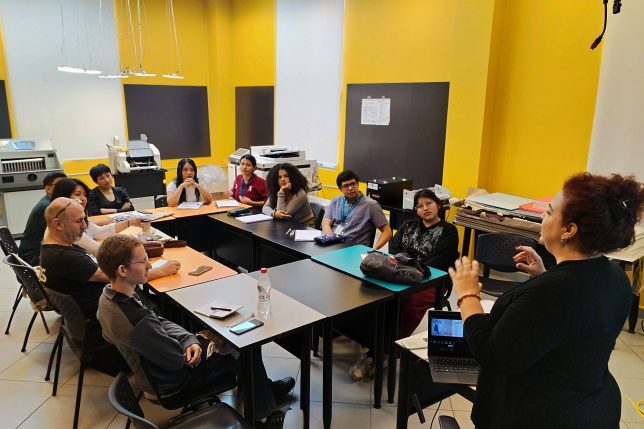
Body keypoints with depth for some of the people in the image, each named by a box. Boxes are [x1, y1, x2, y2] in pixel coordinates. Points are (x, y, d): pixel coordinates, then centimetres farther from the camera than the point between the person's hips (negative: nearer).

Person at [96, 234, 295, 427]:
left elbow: (159, 323, -2)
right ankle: (266, 413, 29)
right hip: (174, 380, -8)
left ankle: (265, 387, 36)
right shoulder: (139, 323, -39)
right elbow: (179, 360, -27)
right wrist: (192, 342, -7)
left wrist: (189, 340, -14)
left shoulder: (109, 295, -11)